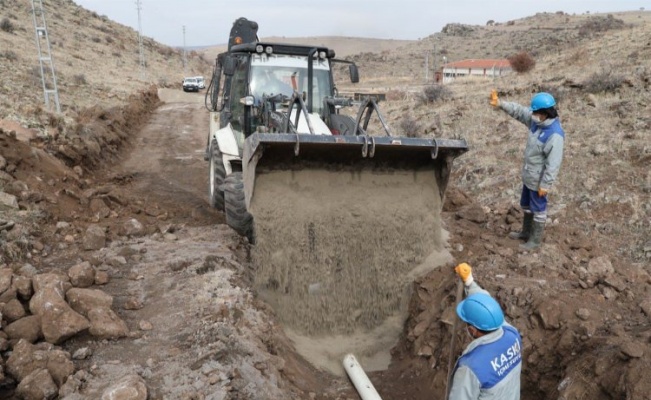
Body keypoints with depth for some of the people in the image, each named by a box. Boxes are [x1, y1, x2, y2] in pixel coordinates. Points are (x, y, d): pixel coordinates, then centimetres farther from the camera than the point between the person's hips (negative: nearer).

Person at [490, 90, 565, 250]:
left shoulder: (555, 134, -29)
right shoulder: (537, 121, -4)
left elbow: (553, 163, -27)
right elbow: (519, 111, 4)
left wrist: (545, 184, -24)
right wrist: (500, 103, -10)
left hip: (539, 179, -9)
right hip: (529, 174, 9)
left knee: (538, 209, 8)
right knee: (526, 205, 23)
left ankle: (535, 240, 24)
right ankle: (526, 232, 42)